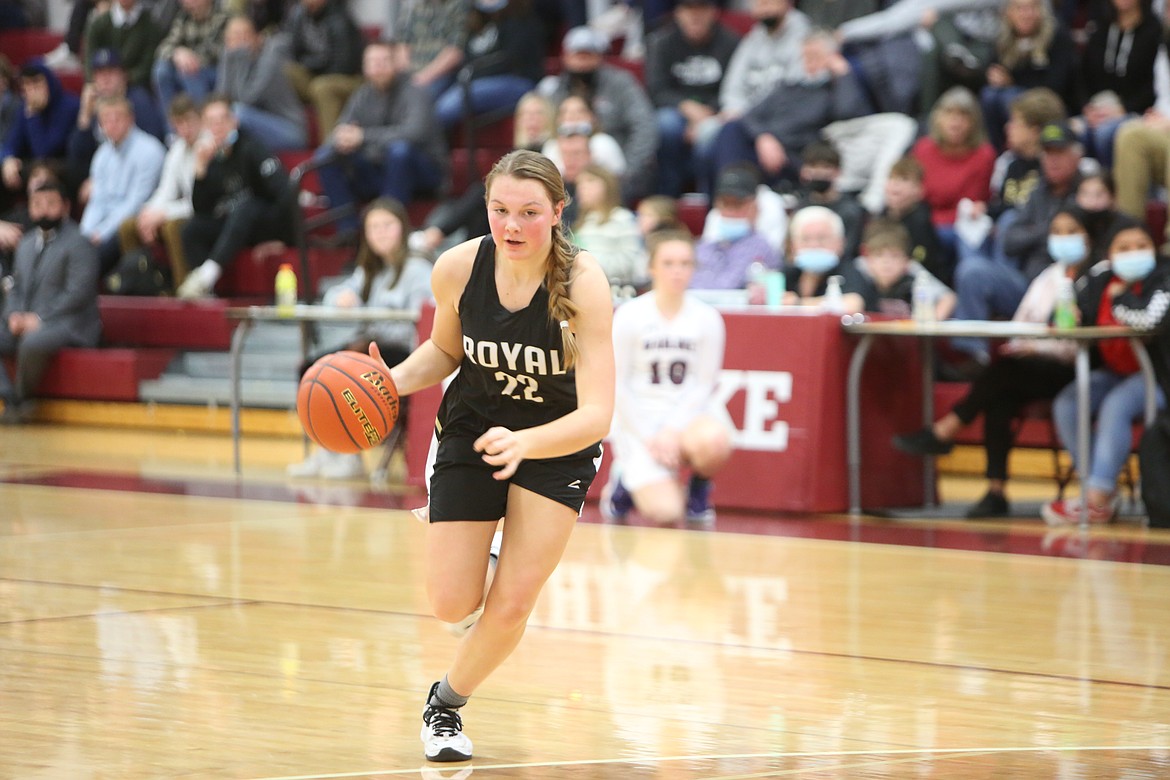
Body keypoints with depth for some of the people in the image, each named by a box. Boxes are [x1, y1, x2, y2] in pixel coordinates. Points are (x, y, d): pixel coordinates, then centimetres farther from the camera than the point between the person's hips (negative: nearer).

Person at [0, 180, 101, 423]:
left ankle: (24, 399, -15)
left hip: (69, 326, -8)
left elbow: (78, 293, -16)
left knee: (31, 343, -38)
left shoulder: (78, 244, -7)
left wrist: (39, 319, -19)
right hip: (25, 323, 8)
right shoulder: (27, 243, 19)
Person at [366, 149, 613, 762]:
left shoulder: (583, 284, -30)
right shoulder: (457, 269, -21)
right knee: (452, 606, -4)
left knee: (511, 606, -7)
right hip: (471, 430, 2)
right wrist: (393, 381, -18)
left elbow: (596, 414, -35)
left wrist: (524, 443, -53)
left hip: (558, 445, -2)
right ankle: (478, 564, 34)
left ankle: (447, 701, 23)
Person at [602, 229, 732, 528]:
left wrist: (673, 431, -13)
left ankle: (698, 497, 0)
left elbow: (704, 385, 0)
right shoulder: (629, 316, -7)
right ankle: (625, 483, 18)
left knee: (714, 441, -36)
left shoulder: (707, 318, -2)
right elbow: (617, 384, -4)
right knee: (664, 513, -19)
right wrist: (647, 439, -10)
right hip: (637, 422, -2)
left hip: (686, 415, 2)